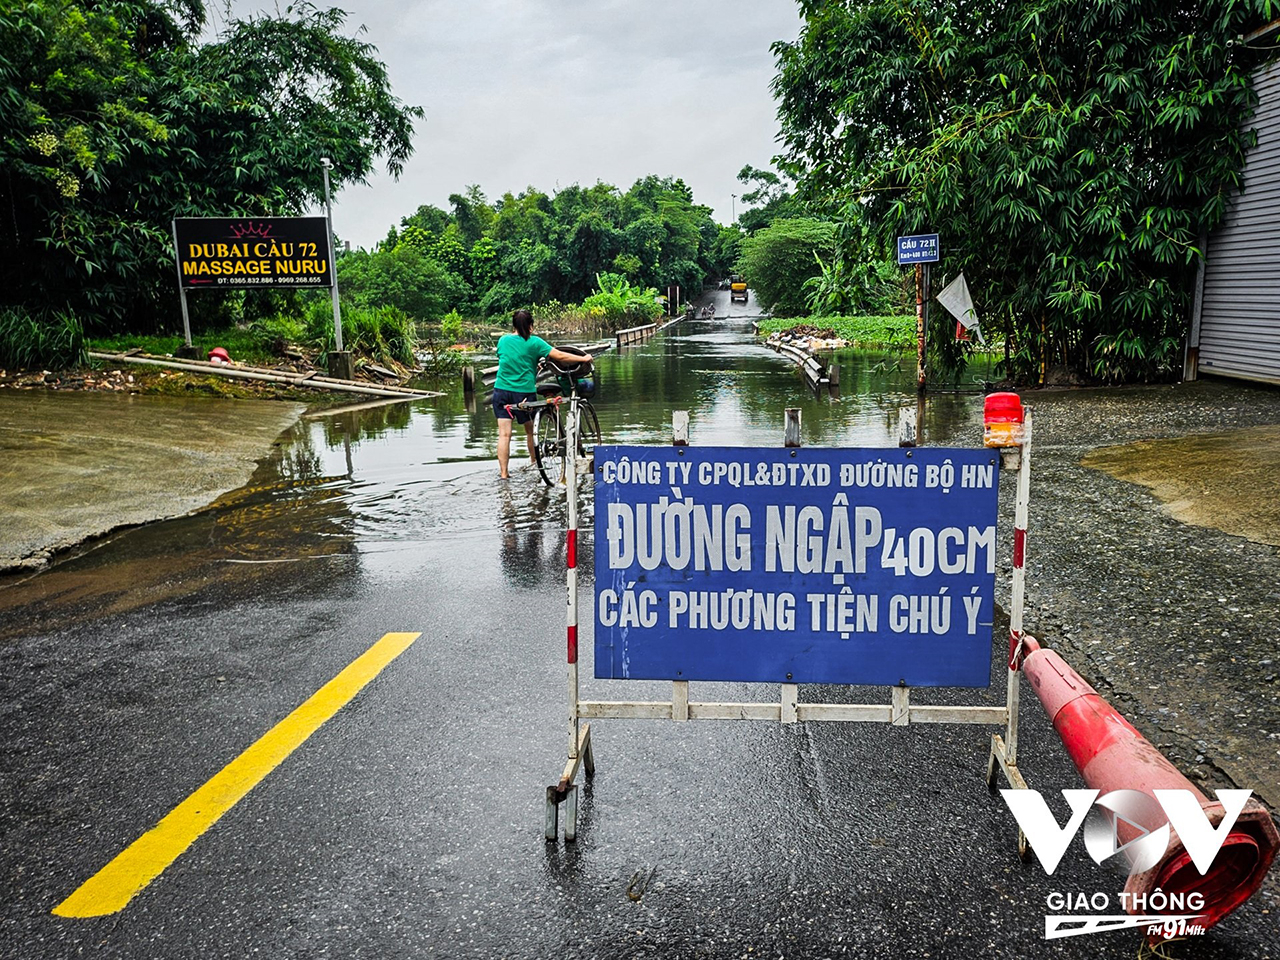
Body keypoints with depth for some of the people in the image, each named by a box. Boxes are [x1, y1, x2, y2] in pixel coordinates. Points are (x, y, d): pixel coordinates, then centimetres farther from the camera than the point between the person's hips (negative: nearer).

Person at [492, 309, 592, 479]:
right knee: (530, 430, 17)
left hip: (501, 390, 3)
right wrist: (584, 358, 1)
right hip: (524, 392, -2)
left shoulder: (502, 340, 6)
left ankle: (503, 472, -5)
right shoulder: (534, 342, -6)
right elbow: (559, 356, -10)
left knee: (504, 434, -1)